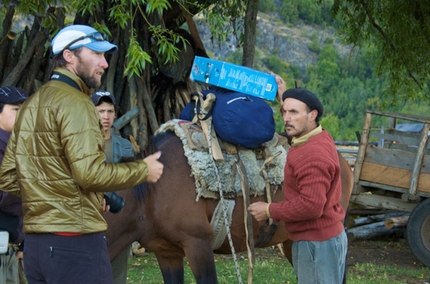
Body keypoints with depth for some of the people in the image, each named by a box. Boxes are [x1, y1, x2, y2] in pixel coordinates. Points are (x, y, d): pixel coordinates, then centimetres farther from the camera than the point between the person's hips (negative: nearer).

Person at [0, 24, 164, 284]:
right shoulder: (74, 102, -12)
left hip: (34, 243, 9)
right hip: (75, 241, -9)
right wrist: (144, 170, -7)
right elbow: (90, 173, -21)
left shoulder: (32, 104, 16)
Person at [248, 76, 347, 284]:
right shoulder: (319, 138, 7)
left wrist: (270, 211, -20)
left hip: (317, 243, -11)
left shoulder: (313, 155, -25)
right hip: (321, 238, 11)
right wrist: (284, 99, 26)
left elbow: (311, 206, -31)